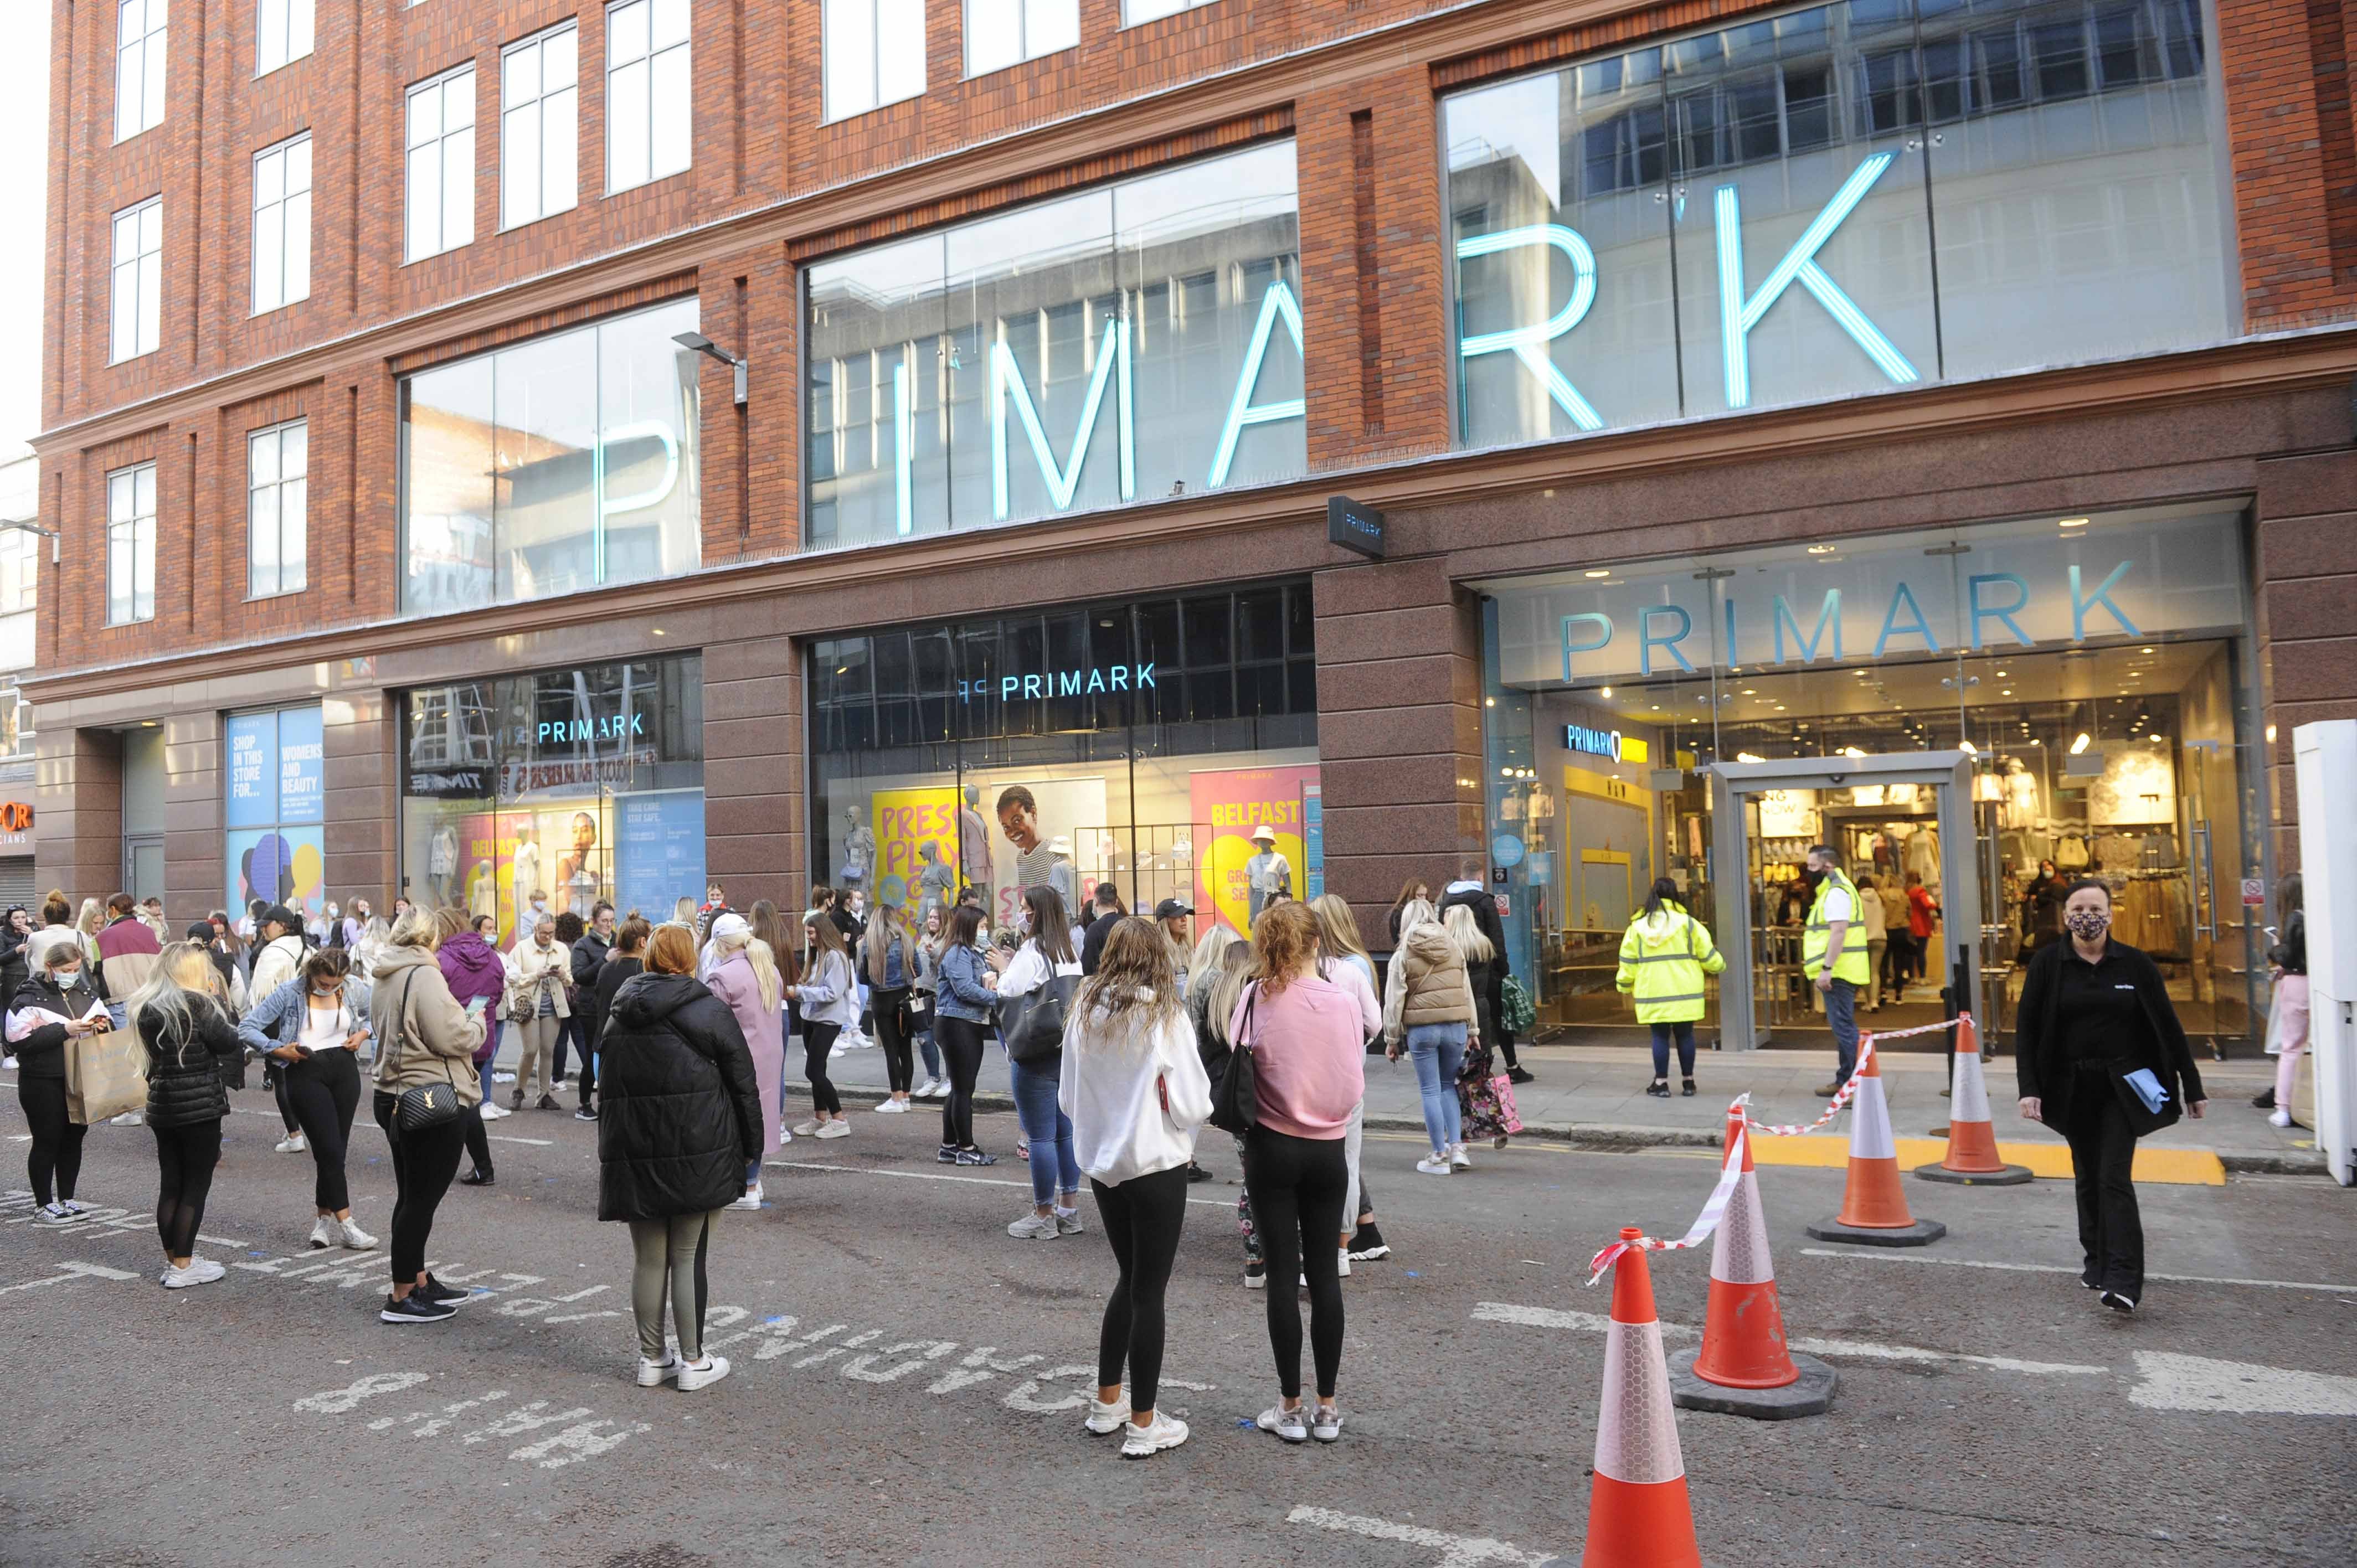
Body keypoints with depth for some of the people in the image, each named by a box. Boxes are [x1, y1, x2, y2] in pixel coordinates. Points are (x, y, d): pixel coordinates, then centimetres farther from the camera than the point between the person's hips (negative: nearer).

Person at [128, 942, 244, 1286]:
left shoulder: (146, 1007, 6)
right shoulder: (196, 1003, -15)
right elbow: (230, 1042, -11)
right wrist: (217, 1000, -1)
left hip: (162, 1104, 7)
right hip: (200, 1106, -7)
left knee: (170, 1186, 13)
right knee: (195, 1187, 1)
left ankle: (174, 1259, 22)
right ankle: (182, 1267, 5)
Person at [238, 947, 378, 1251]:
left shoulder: (355, 989, 1)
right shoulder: (290, 994, -9)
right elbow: (246, 1028, -5)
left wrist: (363, 1034, 0)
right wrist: (278, 1050, -16)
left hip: (344, 1069, 4)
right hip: (305, 1072, -4)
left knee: (337, 1149, 7)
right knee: (330, 1149, -9)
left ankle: (324, 1221, 18)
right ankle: (345, 1225, -3)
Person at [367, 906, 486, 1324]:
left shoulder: (384, 978, 12)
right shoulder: (424, 975, -18)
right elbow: (453, 1039, -23)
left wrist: (464, 1024, 18)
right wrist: (477, 1023, -2)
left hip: (395, 1097, 10)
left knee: (412, 1196, 17)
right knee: (422, 1199, -2)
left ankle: (419, 1282, 28)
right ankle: (402, 1299, 3)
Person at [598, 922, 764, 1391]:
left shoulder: (619, 1015, 10)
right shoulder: (710, 1011, -6)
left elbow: (609, 1088, 18)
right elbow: (743, 1085, -4)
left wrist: (615, 1149, 24)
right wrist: (751, 1149, 5)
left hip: (634, 1155, 4)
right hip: (697, 1156, -4)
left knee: (649, 1260, 11)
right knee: (689, 1258, 3)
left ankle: (652, 1358, 20)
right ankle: (693, 1362, 11)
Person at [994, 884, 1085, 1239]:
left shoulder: (1032, 951, -14)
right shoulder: (1069, 952, 11)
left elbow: (1008, 992, -21)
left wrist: (1003, 970, 0)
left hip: (1036, 1055, -8)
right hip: (1068, 1051, 9)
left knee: (1040, 1136, -1)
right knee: (1065, 1132, 14)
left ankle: (1044, 1215, 5)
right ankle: (1069, 1209, 21)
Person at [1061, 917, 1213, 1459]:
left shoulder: (1084, 1013, -1)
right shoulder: (1165, 1016, -15)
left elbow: (1067, 1099, 7)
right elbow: (1192, 1105, -15)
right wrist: (1184, 1132, 6)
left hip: (1103, 1165, 5)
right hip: (1157, 1166, -5)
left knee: (1129, 1280, 21)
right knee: (1149, 1293, 4)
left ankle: (1108, 1403, 29)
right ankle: (1144, 1425, 12)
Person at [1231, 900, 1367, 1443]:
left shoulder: (1257, 998, -11)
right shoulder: (1344, 1002, -7)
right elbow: (1355, 1087, -3)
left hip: (1272, 1148, -1)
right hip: (1328, 1151, 2)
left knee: (1283, 1274, 6)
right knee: (1324, 1273, 10)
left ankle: (1290, 1407, 13)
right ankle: (1327, 1408, 16)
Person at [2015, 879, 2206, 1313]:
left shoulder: (2134, 965, -2)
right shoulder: (2047, 963, -2)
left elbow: (2168, 1027, 4)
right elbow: (2026, 1028, -2)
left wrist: (2192, 1088, 5)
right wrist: (2029, 1089, -10)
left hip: (2122, 1087, -1)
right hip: (2072, 1088, 2)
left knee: (2115, 1178, -9)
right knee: (2088, 1177, 11)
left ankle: (2122, 1280, -12)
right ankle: (2097, 1260, 26)